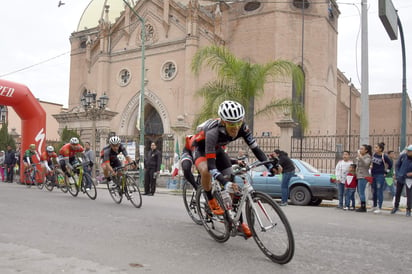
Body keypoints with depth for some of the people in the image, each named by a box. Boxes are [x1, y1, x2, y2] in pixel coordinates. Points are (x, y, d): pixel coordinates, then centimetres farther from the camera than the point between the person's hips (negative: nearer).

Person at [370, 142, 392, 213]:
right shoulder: (374, 154, 4)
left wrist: (386, 171, 0)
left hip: (380, 175, -6)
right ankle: (374, 206, 26)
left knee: (379, 191, -5)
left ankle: (379, 208, 0)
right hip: (373, 175, 6)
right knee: (374, 191, 13)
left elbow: (390, 164, -1)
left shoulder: (384, 156, -12)